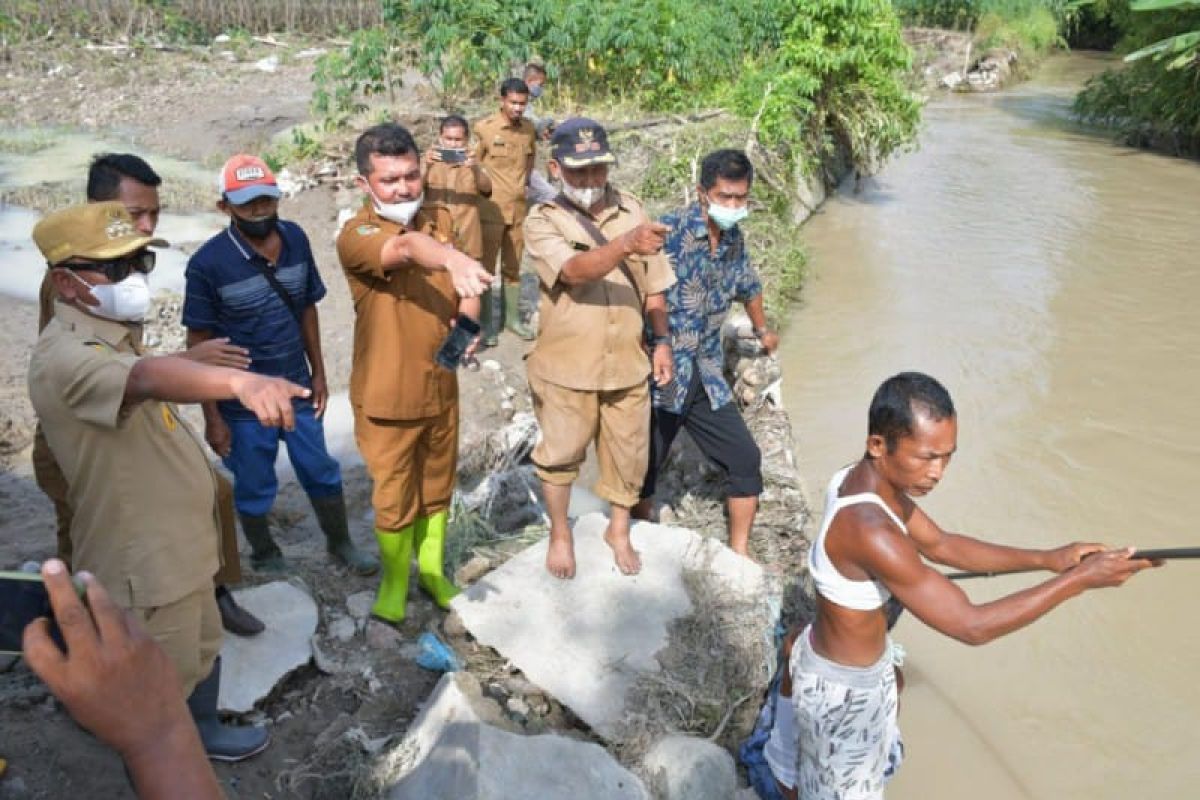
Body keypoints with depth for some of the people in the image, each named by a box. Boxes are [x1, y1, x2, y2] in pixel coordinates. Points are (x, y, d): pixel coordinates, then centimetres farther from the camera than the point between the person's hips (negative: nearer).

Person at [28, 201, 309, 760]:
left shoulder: (111, 334, 5)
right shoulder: (65, 357, -29)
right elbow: (148, 378, -51)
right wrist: (239, 381, -68)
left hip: (176, 543, 9)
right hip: (143, 561, -9)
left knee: (202, 650, 27)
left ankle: (204, 731, 49)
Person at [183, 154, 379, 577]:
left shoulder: (296, 239, -6)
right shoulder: (208, 263, -18)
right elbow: (200, 344, -11)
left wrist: (318, 373, 8)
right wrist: (212, 416, -10)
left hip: (297, 388, 4)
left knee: (322, 472, 17)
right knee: (254, 487, 15)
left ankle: (340, 542, 40)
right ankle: (265, 556, 40)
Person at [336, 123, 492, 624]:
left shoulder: (433, 227, 2)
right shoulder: (355, 235, -18)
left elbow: (455, 299, 14)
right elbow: (404, 249, -41)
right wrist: (452, 258, -61)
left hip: (441, 388, 5)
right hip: (387, 396, -5)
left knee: (437, 489, 19)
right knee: (393, 500, 9)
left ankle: (432, 571, 40)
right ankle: (394, 584, 32)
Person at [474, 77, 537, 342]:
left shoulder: (529, 128, 4)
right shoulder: (484, 127, -11)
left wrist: (526, 180, 12)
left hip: (519, 208, 5)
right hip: (491, 208, -4)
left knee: (513, 267, 12)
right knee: (486, 267, 0)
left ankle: (511, 317, 22)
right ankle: (487, 322, 8)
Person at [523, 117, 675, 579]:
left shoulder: (632, 211, 1)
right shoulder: (542, 222, -11)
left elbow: (653, 285, 8)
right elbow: (575, 270, -31)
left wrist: (661, 341, 4)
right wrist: (626, 244, -46)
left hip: (627, 364, 3)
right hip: (566, 367, -3)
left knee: (628, 455, 15)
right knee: (560, 455, 13)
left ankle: (619, 530, 40)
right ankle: (560, 533, 38)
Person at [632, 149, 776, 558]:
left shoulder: (734, 239, 7)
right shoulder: (670, 231, -16)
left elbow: (748, 286, 26)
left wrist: (763, 330, 40)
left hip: (706, 377, 7)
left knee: (746, 460, 6)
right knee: (644, 467, 4)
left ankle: (738, 554, 22)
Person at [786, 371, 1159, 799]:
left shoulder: (866, 480, -11)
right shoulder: (869, 531, -40)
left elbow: (939, 544, 3)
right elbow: (971, 626, -33)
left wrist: (1046, 558, -6)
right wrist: (1079, 579, -27)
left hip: (864, 665, 8)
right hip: (843, 688, -8)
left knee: (870, 765, 32)